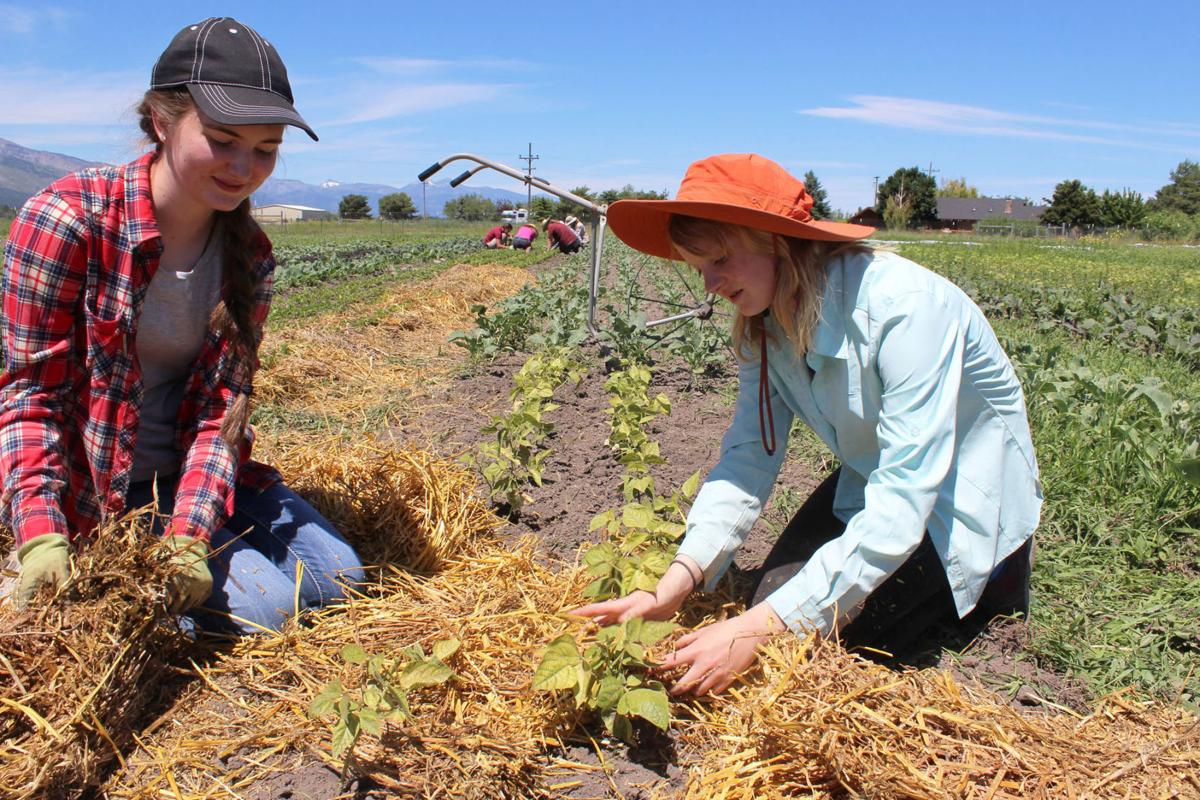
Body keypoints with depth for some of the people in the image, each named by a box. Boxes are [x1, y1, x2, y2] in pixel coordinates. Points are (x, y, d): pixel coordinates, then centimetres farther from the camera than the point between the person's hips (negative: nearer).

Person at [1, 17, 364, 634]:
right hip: (93, 492, -5)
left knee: (339, 578, 0)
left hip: (192, 474, 6)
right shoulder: (67, 218, -19)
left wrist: (190, 533, -23)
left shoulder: (248, 253, -4)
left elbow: (224, 405, -9)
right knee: (265, 606, -17)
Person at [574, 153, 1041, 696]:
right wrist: (673, 586, -31)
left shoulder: (906, 306, -33)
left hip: (963, 502, -6)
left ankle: (992, 580, 7)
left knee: (814, 633, -15)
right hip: (870, 485, 7)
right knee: (771, 600, -3)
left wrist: (759, 629, -41)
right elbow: (749, 455, -16)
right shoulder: (764, 323, -10)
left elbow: (903, 498, -37)